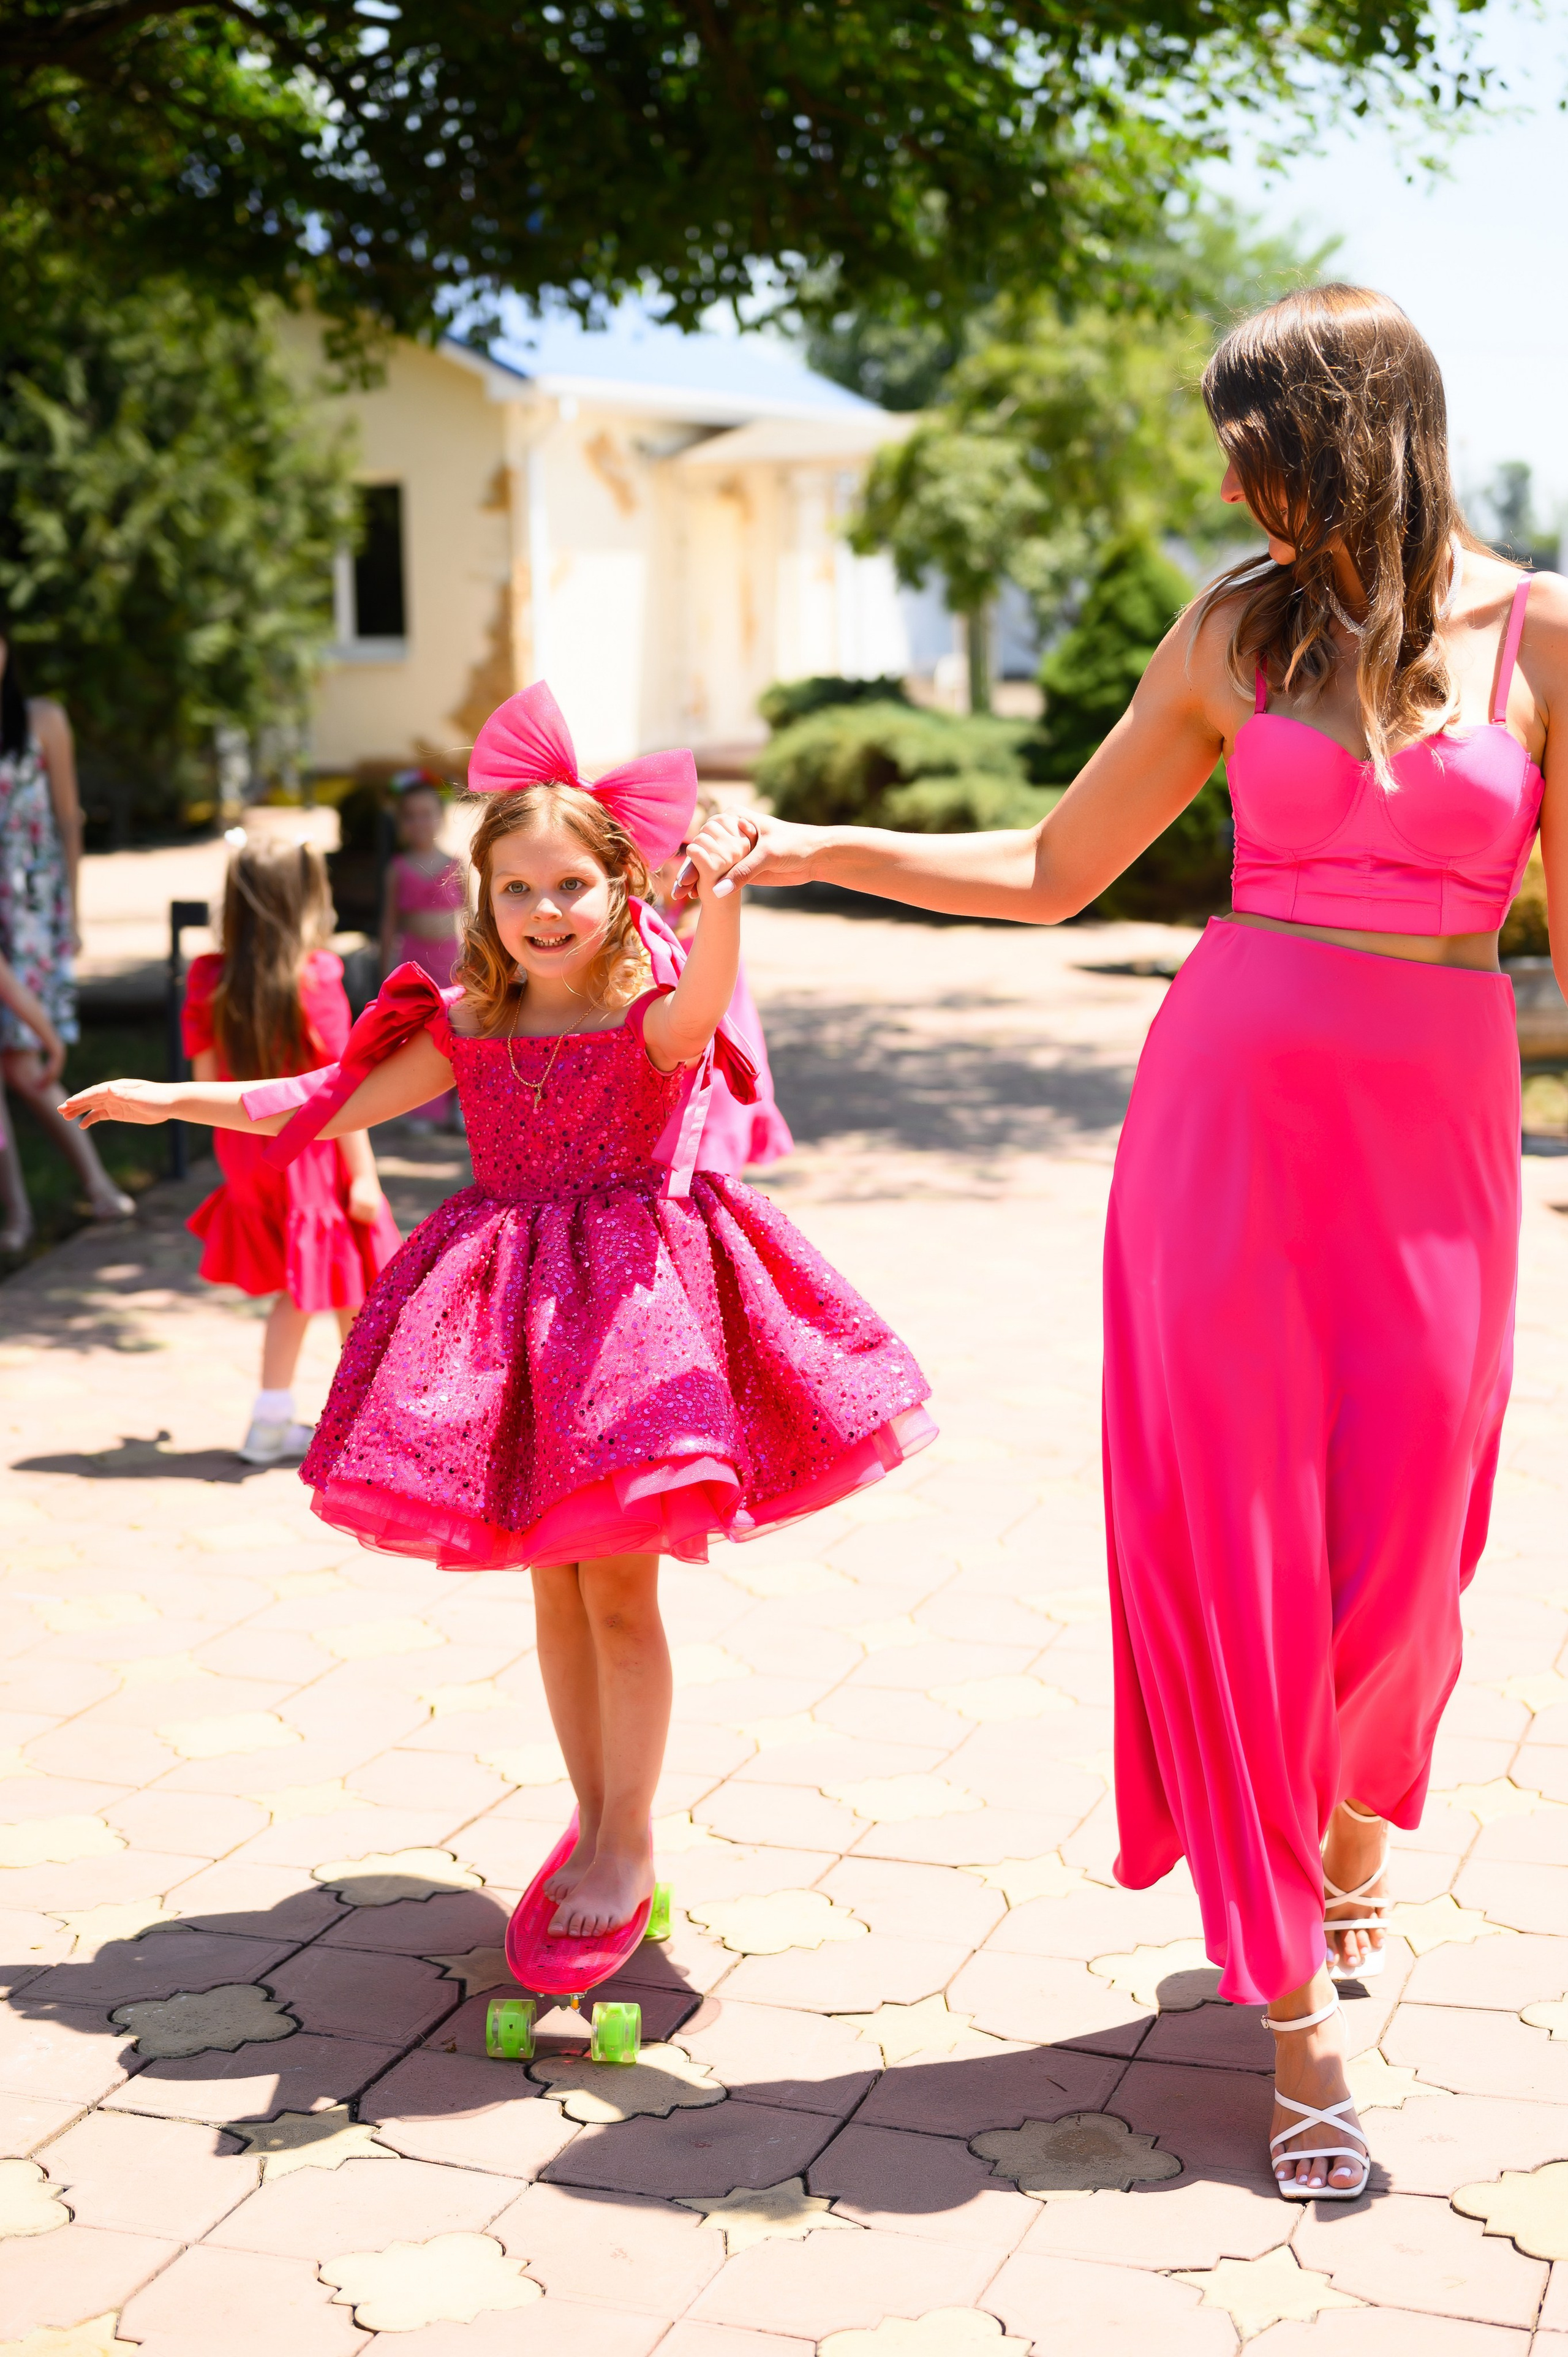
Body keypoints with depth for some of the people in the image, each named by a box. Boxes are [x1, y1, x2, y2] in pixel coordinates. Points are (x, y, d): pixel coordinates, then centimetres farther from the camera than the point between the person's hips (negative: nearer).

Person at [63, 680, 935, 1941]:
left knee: (620, 1586, -2)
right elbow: (339, 1103, 13)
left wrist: (722, 892, -55)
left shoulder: (655, 1015, -9)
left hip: (630, 1301, -5)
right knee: (553, 1586, 13)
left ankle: (630, 1839, 15)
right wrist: (178, 1099, 14)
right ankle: (594, 1818, 28)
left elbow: (704, 996, -34)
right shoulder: (471, 1027, 5)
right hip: (507, 1304, 5)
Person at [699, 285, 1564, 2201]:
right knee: (1231, 1528, -1)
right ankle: (1298, 2016, 10)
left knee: (1392, 1550, 3)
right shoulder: (1239, 629, 6)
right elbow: (1056, 870, 11)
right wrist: (824, 850, 4)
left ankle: (1356, 1821, 39)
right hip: (1232, 1102, 1)